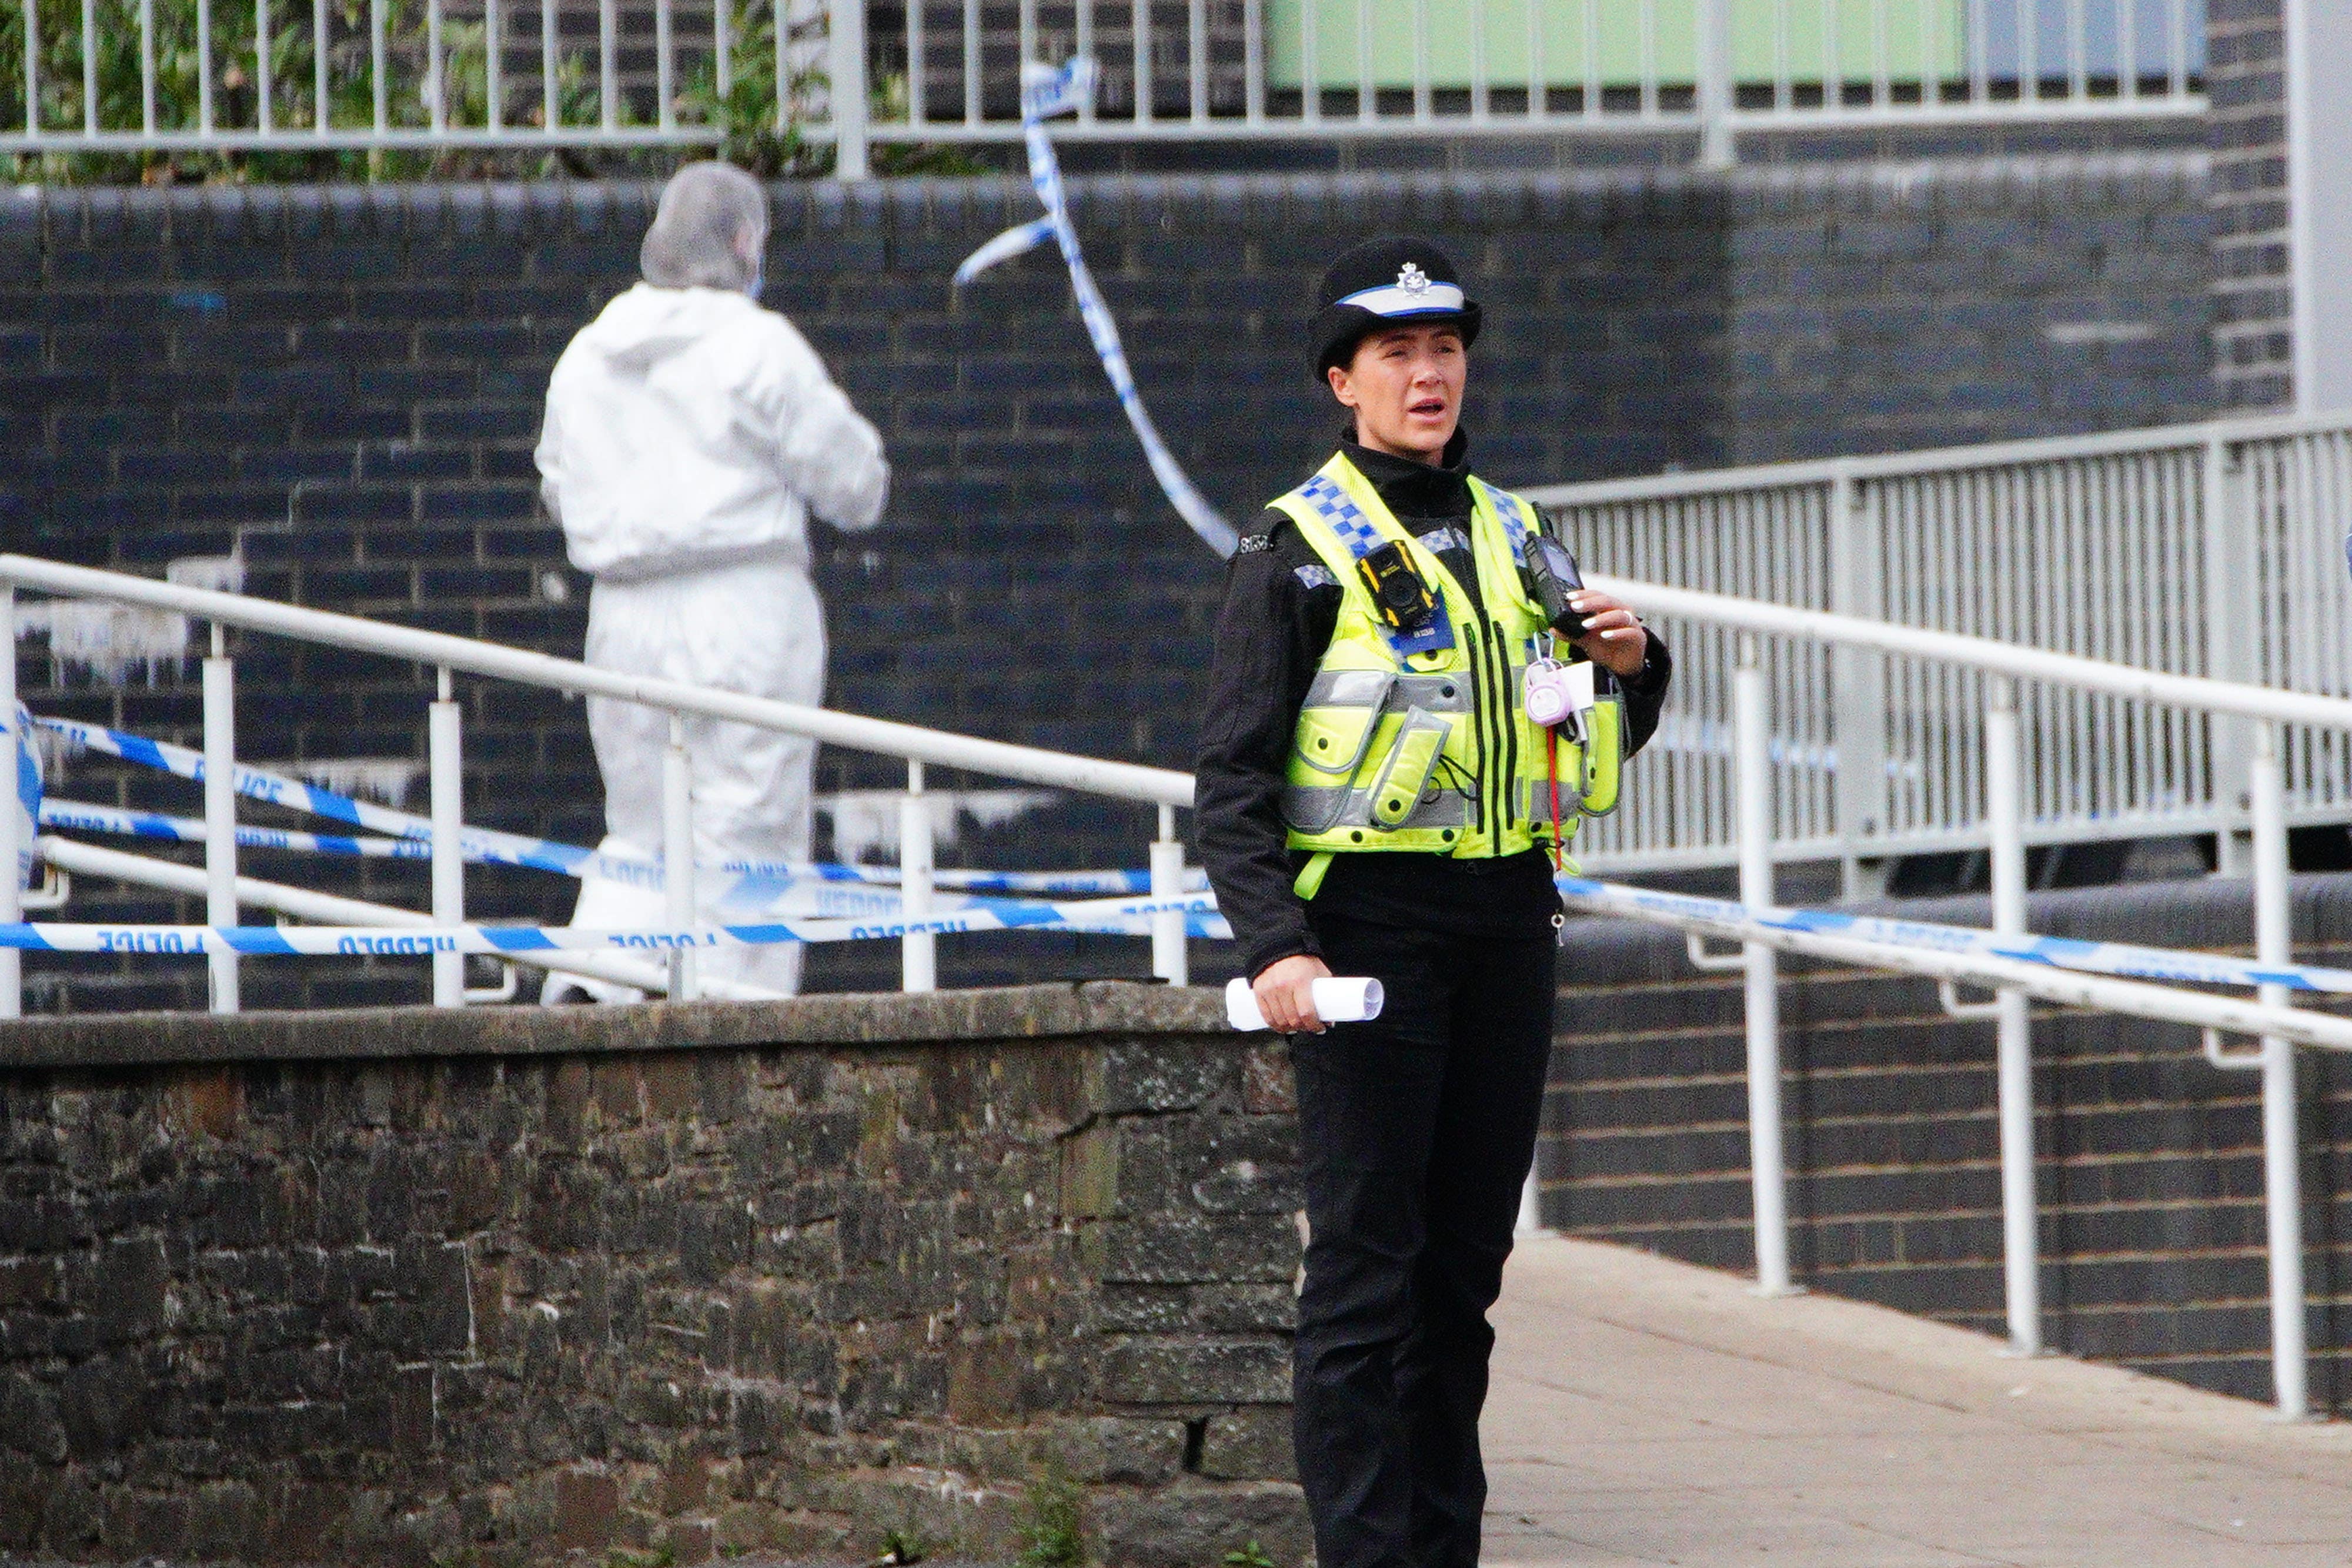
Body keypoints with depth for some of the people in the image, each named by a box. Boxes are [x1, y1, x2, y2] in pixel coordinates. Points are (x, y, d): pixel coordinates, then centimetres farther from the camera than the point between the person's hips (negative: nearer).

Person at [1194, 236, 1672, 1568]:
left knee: (1467, 1258, 9)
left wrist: (1631, 664, 2)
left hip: (1509, 921, 6)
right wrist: (1273, 946, -19)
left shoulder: (1513, 537, 15)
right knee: (1367, 1263, -7)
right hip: (1369, 919, -6)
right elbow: (1236, 775, -7)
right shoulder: (1299, 549, -2)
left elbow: (1597, 744, 24)